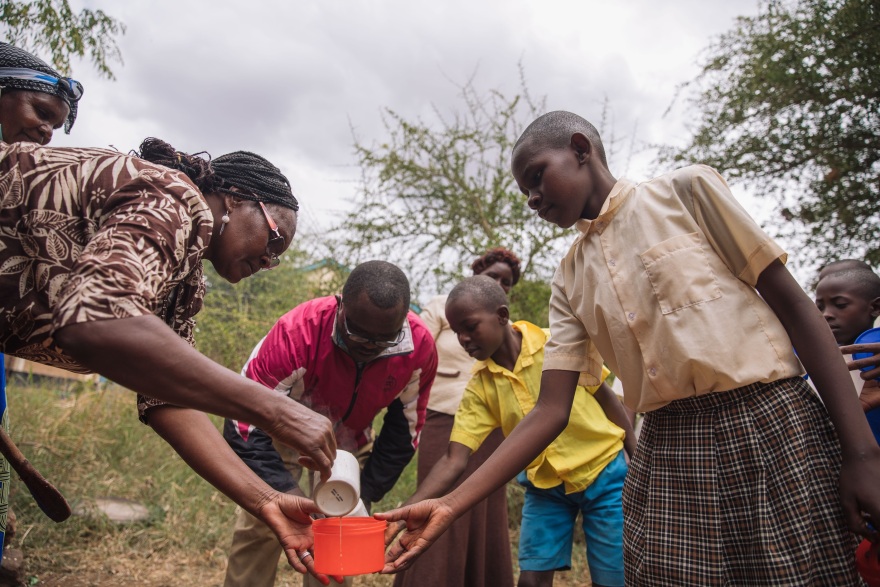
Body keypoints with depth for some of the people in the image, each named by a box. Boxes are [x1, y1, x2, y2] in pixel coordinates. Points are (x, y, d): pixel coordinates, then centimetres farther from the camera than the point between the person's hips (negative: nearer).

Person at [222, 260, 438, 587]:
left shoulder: (420, 347, -26)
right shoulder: (297, 332, -37)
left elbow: (404, 429, -11)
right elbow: (246, 425, -34)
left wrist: (367, 493, -14)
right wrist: (287, 495, -43)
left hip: (347, 443, 3)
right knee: (260, 527, -11)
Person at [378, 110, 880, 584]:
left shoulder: (687, 190, 2)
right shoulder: (570, 281, 12)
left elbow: (795, 305, -1)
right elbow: (551, 412, 7)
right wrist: (451, 506, -1)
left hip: (773, 427, -3)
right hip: (665, 457, 4)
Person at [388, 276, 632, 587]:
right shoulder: (480, 387, -9)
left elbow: (608, 400, -4)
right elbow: (454, 460, -12)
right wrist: (407, 511, -24)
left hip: (603, 474, -2)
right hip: (545, 486, 3)